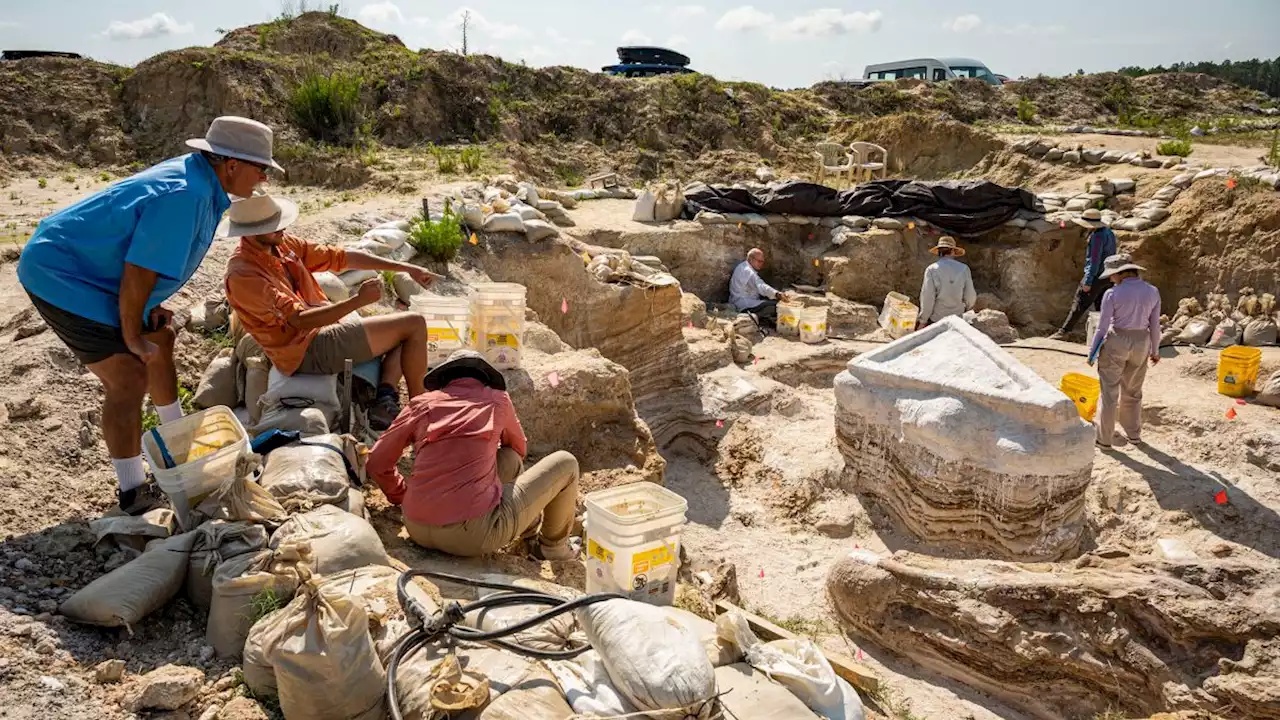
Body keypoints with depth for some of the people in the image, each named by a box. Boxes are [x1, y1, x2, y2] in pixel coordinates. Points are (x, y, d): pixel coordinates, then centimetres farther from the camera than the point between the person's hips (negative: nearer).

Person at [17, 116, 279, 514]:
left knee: (160, 340, 22)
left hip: (90, 268, 11)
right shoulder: (184, 196, -29)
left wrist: (152, 308, 10)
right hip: (61, 275, -11)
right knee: (129, 378, -14)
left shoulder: (197, 177, 1)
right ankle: (132, 493, -3)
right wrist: (132, 336, -15)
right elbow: (138, 273, -27)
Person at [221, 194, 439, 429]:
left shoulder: (282, 244, 6)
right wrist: (357, 301, -33)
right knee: (415, 325, -11)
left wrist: (405, 268, 2)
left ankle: (385, 399, -4)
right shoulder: (242, 275, -20)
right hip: (309, 350, -9)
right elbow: (300, 320, -26)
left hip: (323, 328, 9)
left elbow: (343, 257, 7)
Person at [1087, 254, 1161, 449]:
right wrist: (1155, 350, 17)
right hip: (1141, 344, 5)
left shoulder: (1113, 294, -15)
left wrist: (1092, 352, 0)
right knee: (1133, 392, 21)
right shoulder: (1153, 292, -2)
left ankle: (1105, 438, 11)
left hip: (1116, 343, -4)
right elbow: (1155, 325, 4)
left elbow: (1103, 327, -11)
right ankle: (1134, 434, 32)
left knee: (1109, 392, 6)